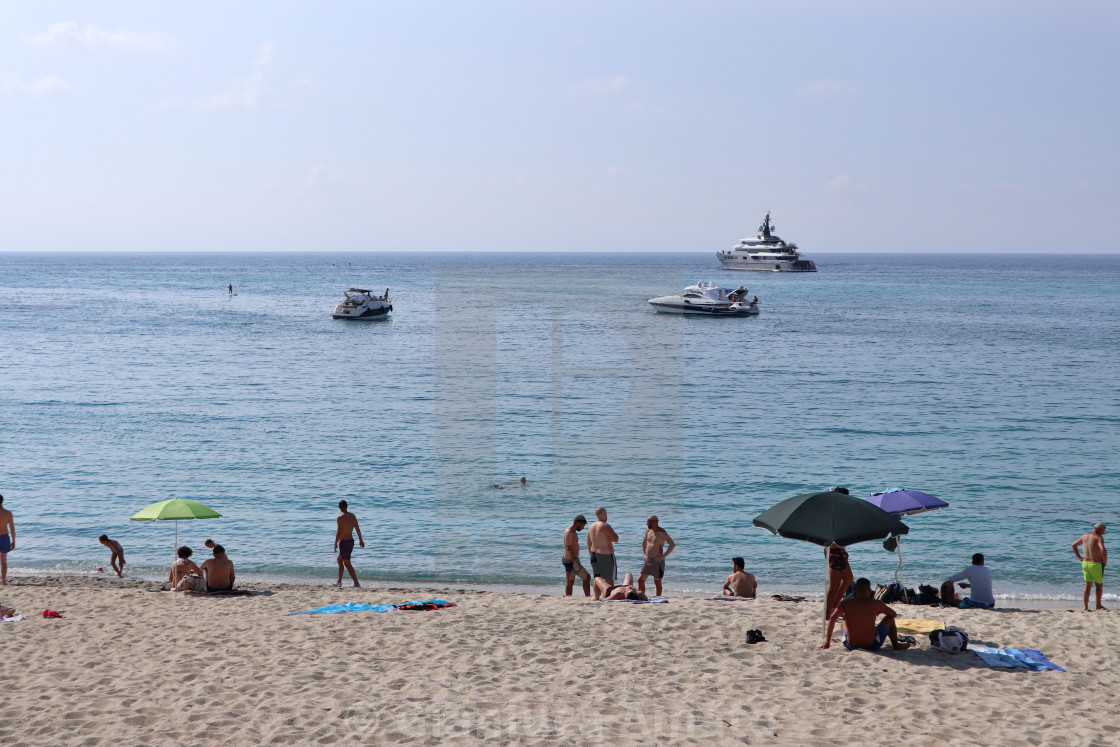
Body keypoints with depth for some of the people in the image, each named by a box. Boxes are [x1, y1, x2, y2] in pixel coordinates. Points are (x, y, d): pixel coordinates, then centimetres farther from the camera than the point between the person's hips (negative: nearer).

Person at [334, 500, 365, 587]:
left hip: (344, 542, -8)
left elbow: (339, 532, -20)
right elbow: (358, 529, 11)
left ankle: (356, 583, -3)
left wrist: (335, 544, -11)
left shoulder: (340, 518, -17)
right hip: (351, 541, 8)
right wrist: (361, 540, 21)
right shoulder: (353, 516, 4)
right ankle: (339, 581, 25)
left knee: (347, 564, 0)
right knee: (339, 559, 23)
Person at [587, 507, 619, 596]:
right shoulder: (605, 526, -16)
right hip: (606, 555, -7)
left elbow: (589, 544, 12)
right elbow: (615, 539, -16)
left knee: (597, 578, 9)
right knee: (609, 578, 1)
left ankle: (596, 597, 8)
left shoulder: (591, 527, 7)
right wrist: (612, 532, 3)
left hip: (595, 555, 7)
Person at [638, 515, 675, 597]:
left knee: (657, 582, -2)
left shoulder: (662, 532, -11)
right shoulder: (648, 531, 10)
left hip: (657, 560, -7)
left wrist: (663, 556, -18)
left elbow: (672, 544, -17)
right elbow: (644, 542, 29)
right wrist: (644, 554, 15)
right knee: (640, 580, 4)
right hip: (648, 560, 7)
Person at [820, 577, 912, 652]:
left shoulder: (846, 603, -7)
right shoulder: (876, 604, -9)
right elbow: (894, 614, 7)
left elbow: (832, 618, -6)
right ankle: (895, 645, 32)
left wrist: (827, 641, 3)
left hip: (851, 646, 1)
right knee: (889, 618, 22)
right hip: (872, 645, -1)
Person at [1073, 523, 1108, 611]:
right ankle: (1098, 605, 22)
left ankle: (1086, 606, 3)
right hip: (1096, 564, -6)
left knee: (1088, 585, 8)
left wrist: (1079, 557, 16)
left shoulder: (1085, 536, 8)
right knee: (1099, 585, 13)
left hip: (1085, 563, 6)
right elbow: (1103, 550, -30)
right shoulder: (1098, 538, -14)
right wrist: (1105, 560, -14)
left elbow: (1074, 545, 18)